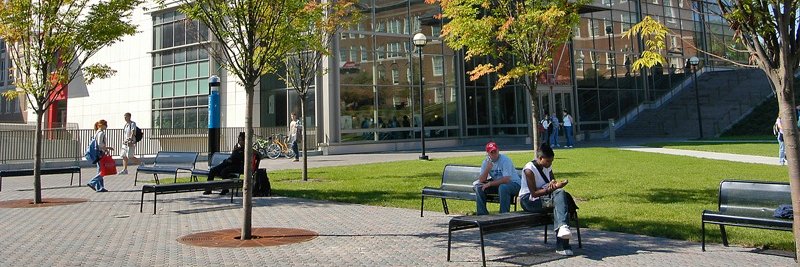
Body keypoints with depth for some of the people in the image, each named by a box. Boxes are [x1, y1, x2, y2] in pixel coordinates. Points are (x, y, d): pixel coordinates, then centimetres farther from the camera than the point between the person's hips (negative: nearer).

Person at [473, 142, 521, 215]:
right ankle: (482, 214, -3)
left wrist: (490, 183, -23)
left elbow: (506, 179, -28)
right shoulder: (486, 162, -2)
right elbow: (481, 180, -8)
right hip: (496, 184, 6)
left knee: (502, 187, -38)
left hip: (513, 183, -6)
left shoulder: (505, 160, -20)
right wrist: (487, 169, -24)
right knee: (479, 187, -10)